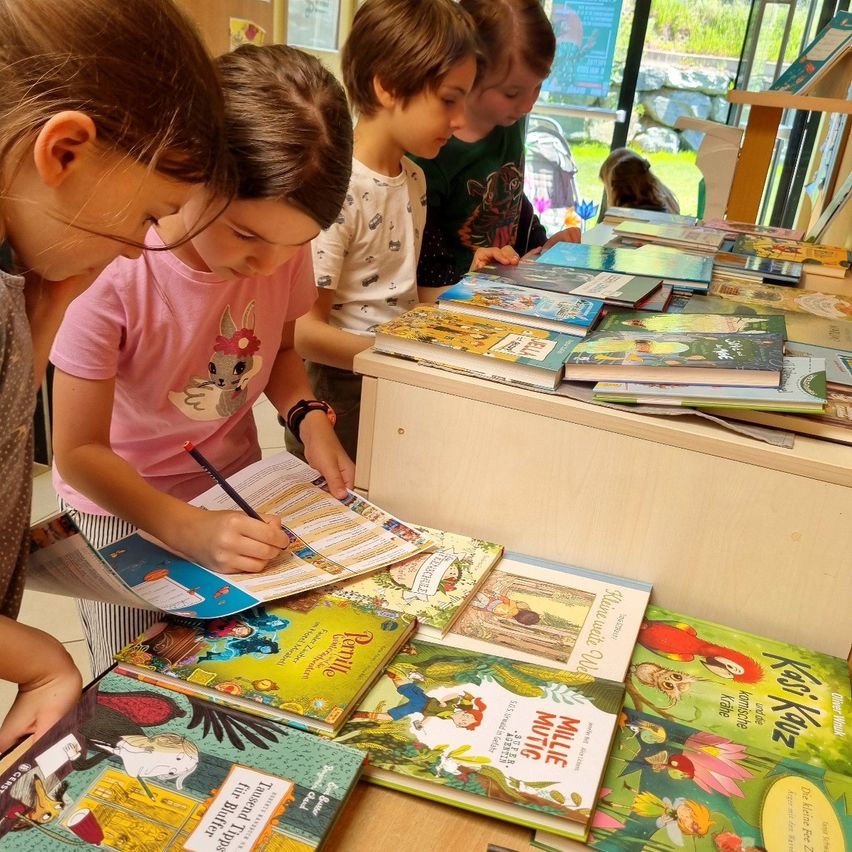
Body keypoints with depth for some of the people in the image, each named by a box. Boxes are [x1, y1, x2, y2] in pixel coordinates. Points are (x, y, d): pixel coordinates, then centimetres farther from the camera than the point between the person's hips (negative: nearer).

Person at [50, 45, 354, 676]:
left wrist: (309, 417, -15)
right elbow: (79, 451, -24)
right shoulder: (111, 271, -31)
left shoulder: (284, 246, -16)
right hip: (123, 505, -3)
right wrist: (188, 530, -36)